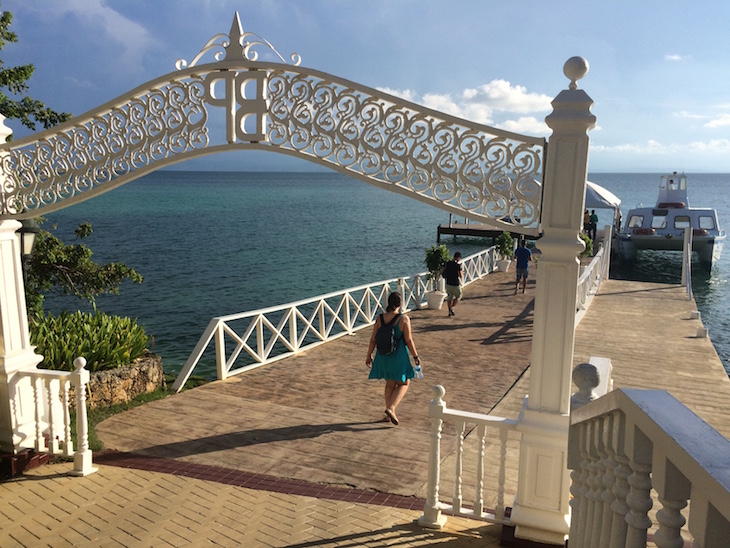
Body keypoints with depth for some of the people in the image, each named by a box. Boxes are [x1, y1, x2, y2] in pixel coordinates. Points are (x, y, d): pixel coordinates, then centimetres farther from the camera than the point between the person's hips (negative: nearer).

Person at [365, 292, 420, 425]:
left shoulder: (380, 319, -4)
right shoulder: (404, 319, -15)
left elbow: (373, 339, -1)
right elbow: (409, 340, -13)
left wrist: (369, 355, 11)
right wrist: (416, 356, -1)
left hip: (383, 356, 4)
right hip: (399, 357, -4)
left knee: (390, 384, 19)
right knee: (404, 384, 13)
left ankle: (389, 415, 26)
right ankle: (391, 408, -5)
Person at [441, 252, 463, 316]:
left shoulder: (447, 264, 0)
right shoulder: (457, 265, -18)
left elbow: (442, 273, 7)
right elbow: (461, 276, -19)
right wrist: (462, 273, 2)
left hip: (448, 284, 5)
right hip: (455, 285, -5)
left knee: (449, 298, 17)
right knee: (458, 297, 16)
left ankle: (450, 312, 22)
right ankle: (451, 307, -1)